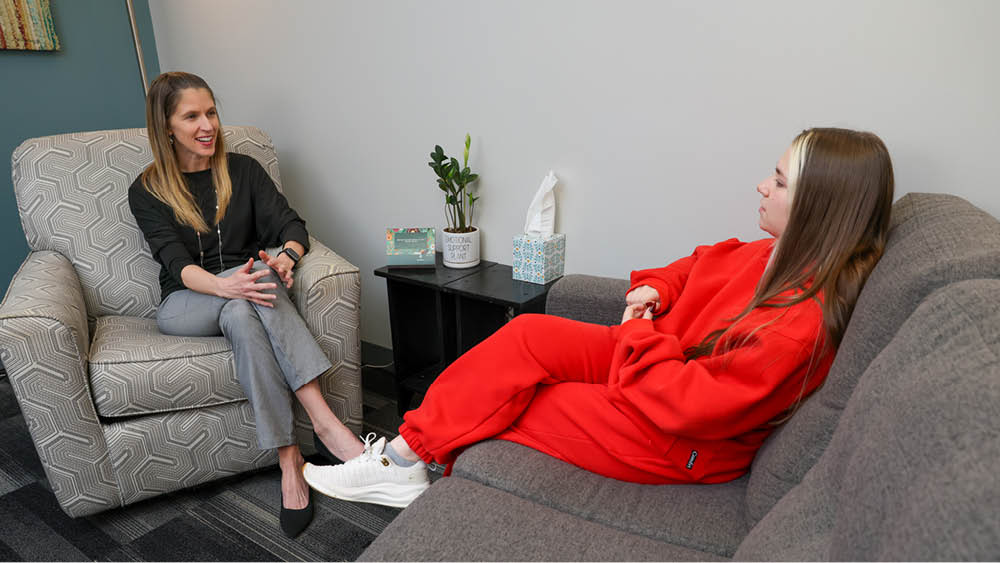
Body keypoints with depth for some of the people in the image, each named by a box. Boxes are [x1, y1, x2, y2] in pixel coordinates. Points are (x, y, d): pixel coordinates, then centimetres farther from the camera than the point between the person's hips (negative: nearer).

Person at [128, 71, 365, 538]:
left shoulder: (243, 170, 9)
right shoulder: (147, 191, 3)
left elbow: (290, 224, -3)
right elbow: (176, 262, -13)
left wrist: (287, 256, -29)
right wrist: (224, 284, -36)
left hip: (241, 296, 1)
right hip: (186, 305, -1)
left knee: (247, 300, -36)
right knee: (241, 303, -36)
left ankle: (289, 457, -41)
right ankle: (323, 423, -40)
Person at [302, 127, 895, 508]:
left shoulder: (801, 325, -28)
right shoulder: (782, 256, -1)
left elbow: (688, 404, -28)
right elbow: (708, 263, 16)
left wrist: (640, 335, -15)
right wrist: (655, 287, -2)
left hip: (680, 446, -7)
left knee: (500, 402, -12)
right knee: (530, 336, -12)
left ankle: (406, 458, 12)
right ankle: (405, 454, -3)